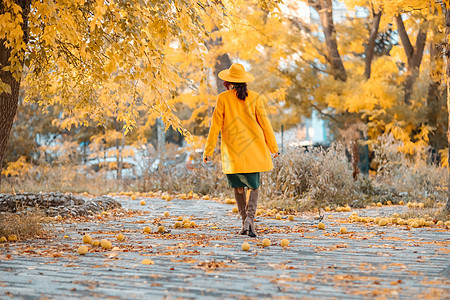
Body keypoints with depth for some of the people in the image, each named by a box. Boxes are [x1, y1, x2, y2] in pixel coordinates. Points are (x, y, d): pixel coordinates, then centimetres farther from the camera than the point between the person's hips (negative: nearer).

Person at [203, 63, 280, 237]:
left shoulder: (223, 98, -3)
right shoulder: (255, 97, 0)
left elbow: (216, 125, -2)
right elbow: (264, 123, 3)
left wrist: (208, 150, 5)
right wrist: (273, 147, 12)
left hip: (232, 150, -1)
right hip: (253, 150, 1)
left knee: (238, 186, 13)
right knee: (254, 186, 10)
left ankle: (245, 222, 7)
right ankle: (250, 218, -12)